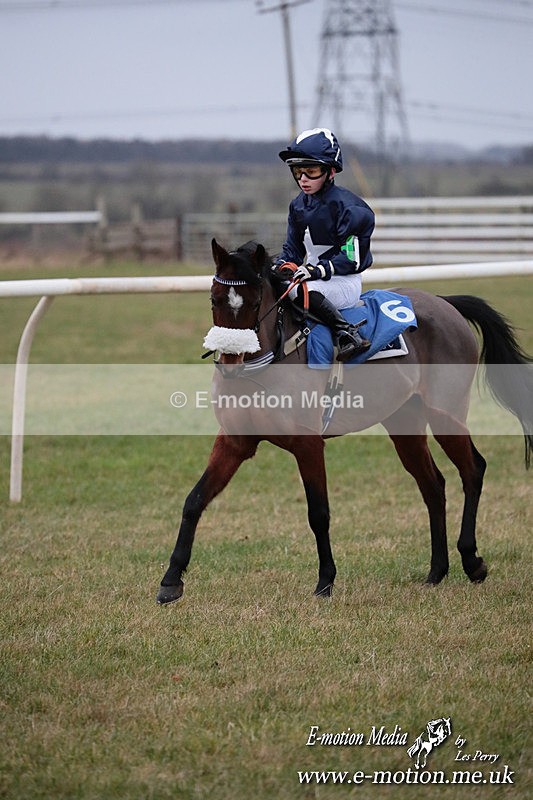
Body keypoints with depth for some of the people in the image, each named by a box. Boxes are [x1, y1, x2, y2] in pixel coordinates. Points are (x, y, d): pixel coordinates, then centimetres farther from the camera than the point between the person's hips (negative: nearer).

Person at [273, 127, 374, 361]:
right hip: (313, 278, 8)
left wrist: (318, 270, -27)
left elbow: (351, 258, -17)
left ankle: (346, 333, -34)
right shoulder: (298, 205, 9)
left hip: (344, 282, -8)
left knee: (301, 291, -37)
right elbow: (293, 248, 16)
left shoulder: (346, 206, -14)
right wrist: (282, 264, -5)